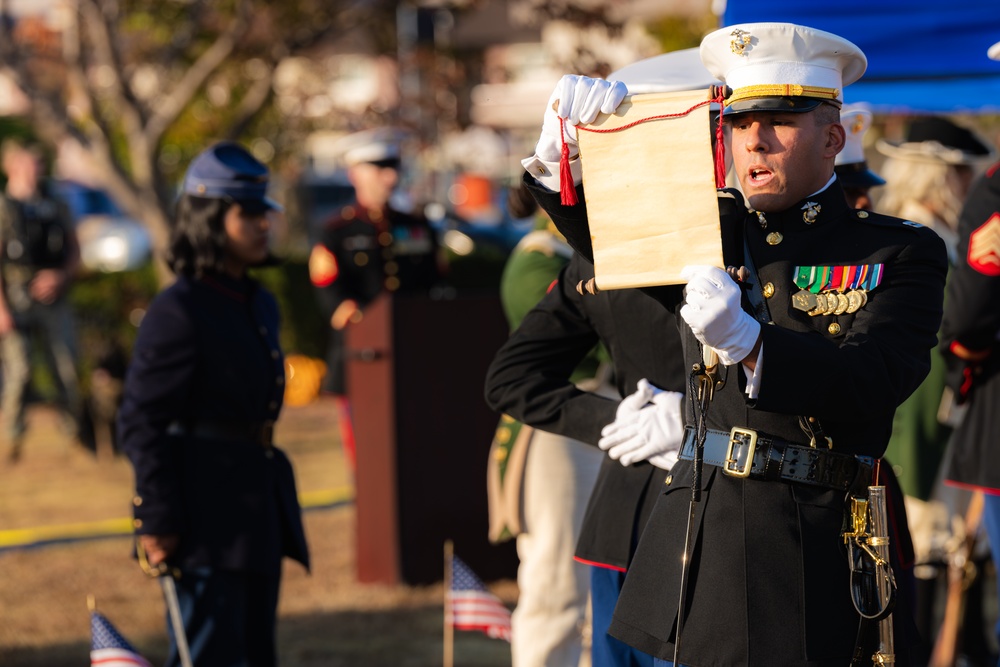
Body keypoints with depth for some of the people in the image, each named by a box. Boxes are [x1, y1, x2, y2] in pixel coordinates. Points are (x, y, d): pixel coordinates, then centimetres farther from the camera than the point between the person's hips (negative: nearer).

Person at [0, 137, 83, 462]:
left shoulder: (56, 206, 13)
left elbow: (74, 252, 16)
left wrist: (61, 277, -5)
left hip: (54, 298, 4)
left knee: (68, 371, 1)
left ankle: (76, 434, 10)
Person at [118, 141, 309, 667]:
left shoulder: (259, 304, 14)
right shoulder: (178, 311, -13)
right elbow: (141, 423, -15)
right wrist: (157, 521, -19)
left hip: (258, 511, 9)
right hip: (204, 514, -9)